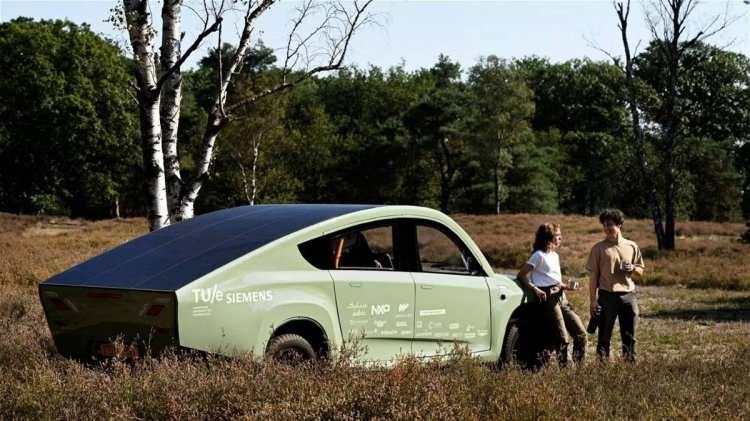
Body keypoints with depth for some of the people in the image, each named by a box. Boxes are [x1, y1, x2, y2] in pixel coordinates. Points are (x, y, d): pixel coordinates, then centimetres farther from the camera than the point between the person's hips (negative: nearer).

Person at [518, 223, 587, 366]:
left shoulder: (555, 255, 20)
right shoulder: (539, 255, -6)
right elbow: (522, 275, -9)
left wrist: (565, 286, 6)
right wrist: (535, 290, -18)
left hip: (561, 297, 8)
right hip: (548, 298, -8)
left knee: (581, 334, 2)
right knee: (563, 338, -9)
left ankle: (578, 367, 9)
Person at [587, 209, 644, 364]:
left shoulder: (632, 247, 8)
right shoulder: (599, 248, 1)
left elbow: (640, 272, 16)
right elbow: (593, 276, -1)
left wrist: (632, 268, -8)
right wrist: (593, 300, -6)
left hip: (628, 295, 2)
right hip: (607, 296, -2)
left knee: (629, 335, 6)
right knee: (604, 335, 1)